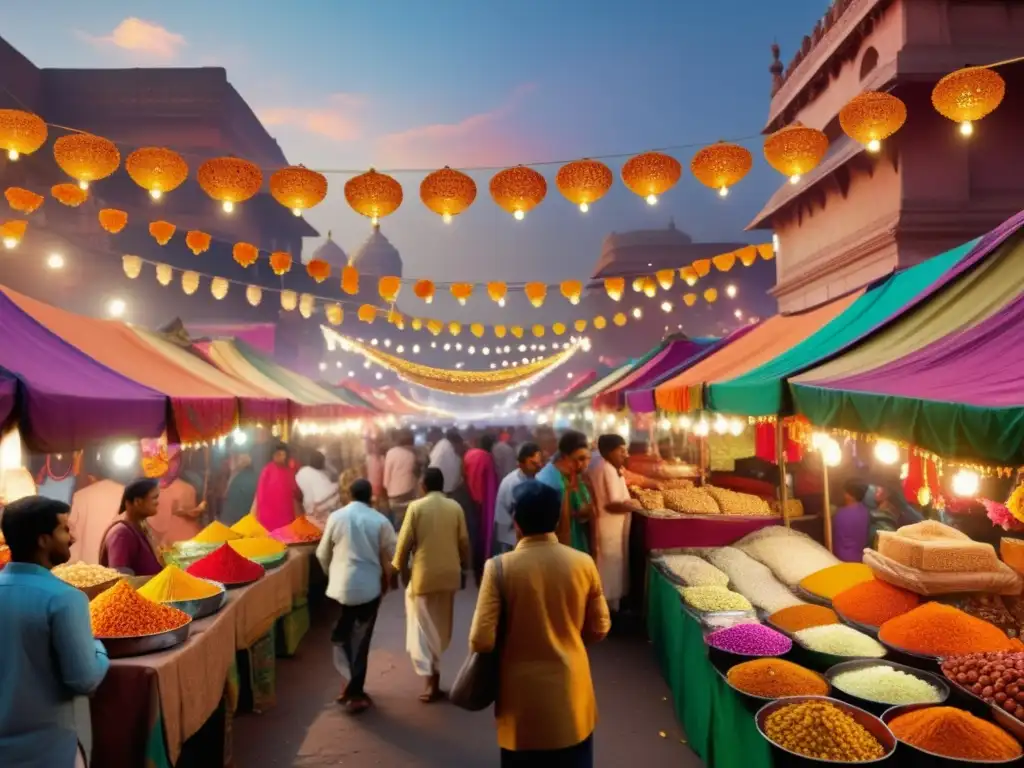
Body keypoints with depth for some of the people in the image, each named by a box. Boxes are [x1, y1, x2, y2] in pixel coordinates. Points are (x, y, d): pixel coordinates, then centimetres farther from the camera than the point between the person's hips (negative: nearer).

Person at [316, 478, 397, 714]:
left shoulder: (336, 517, -3)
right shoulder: (380, 521, -6)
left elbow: (322, 554, 6)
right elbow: (390, 557, -1)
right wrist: (385, 581, 17)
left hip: (340, 586, 1)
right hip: (369, 587, 0)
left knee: (342, 636, 17)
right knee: (360, 640, 11)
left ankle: (351, 685, 8)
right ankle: (355, 693, 17)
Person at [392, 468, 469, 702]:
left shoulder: (416, 507, -9)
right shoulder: (455, 507, -1)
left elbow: (404, 542, -8)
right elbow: (464, 542, 2)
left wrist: (401, 569, 6)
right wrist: (463, 568, 15)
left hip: (423, 575, -3)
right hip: (449, 574, 4)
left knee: (423, 627, 3)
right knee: (442, 625, 19)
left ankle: (432, 680, -6)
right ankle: (434, 669, 31)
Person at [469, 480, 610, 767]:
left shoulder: (500, 567, -17)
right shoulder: (583, 563, -10)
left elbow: (481, 641, -18)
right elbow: (599, 629, 0)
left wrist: (508, 642, 4)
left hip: (523, 701, -2)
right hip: (571, 694, 2)